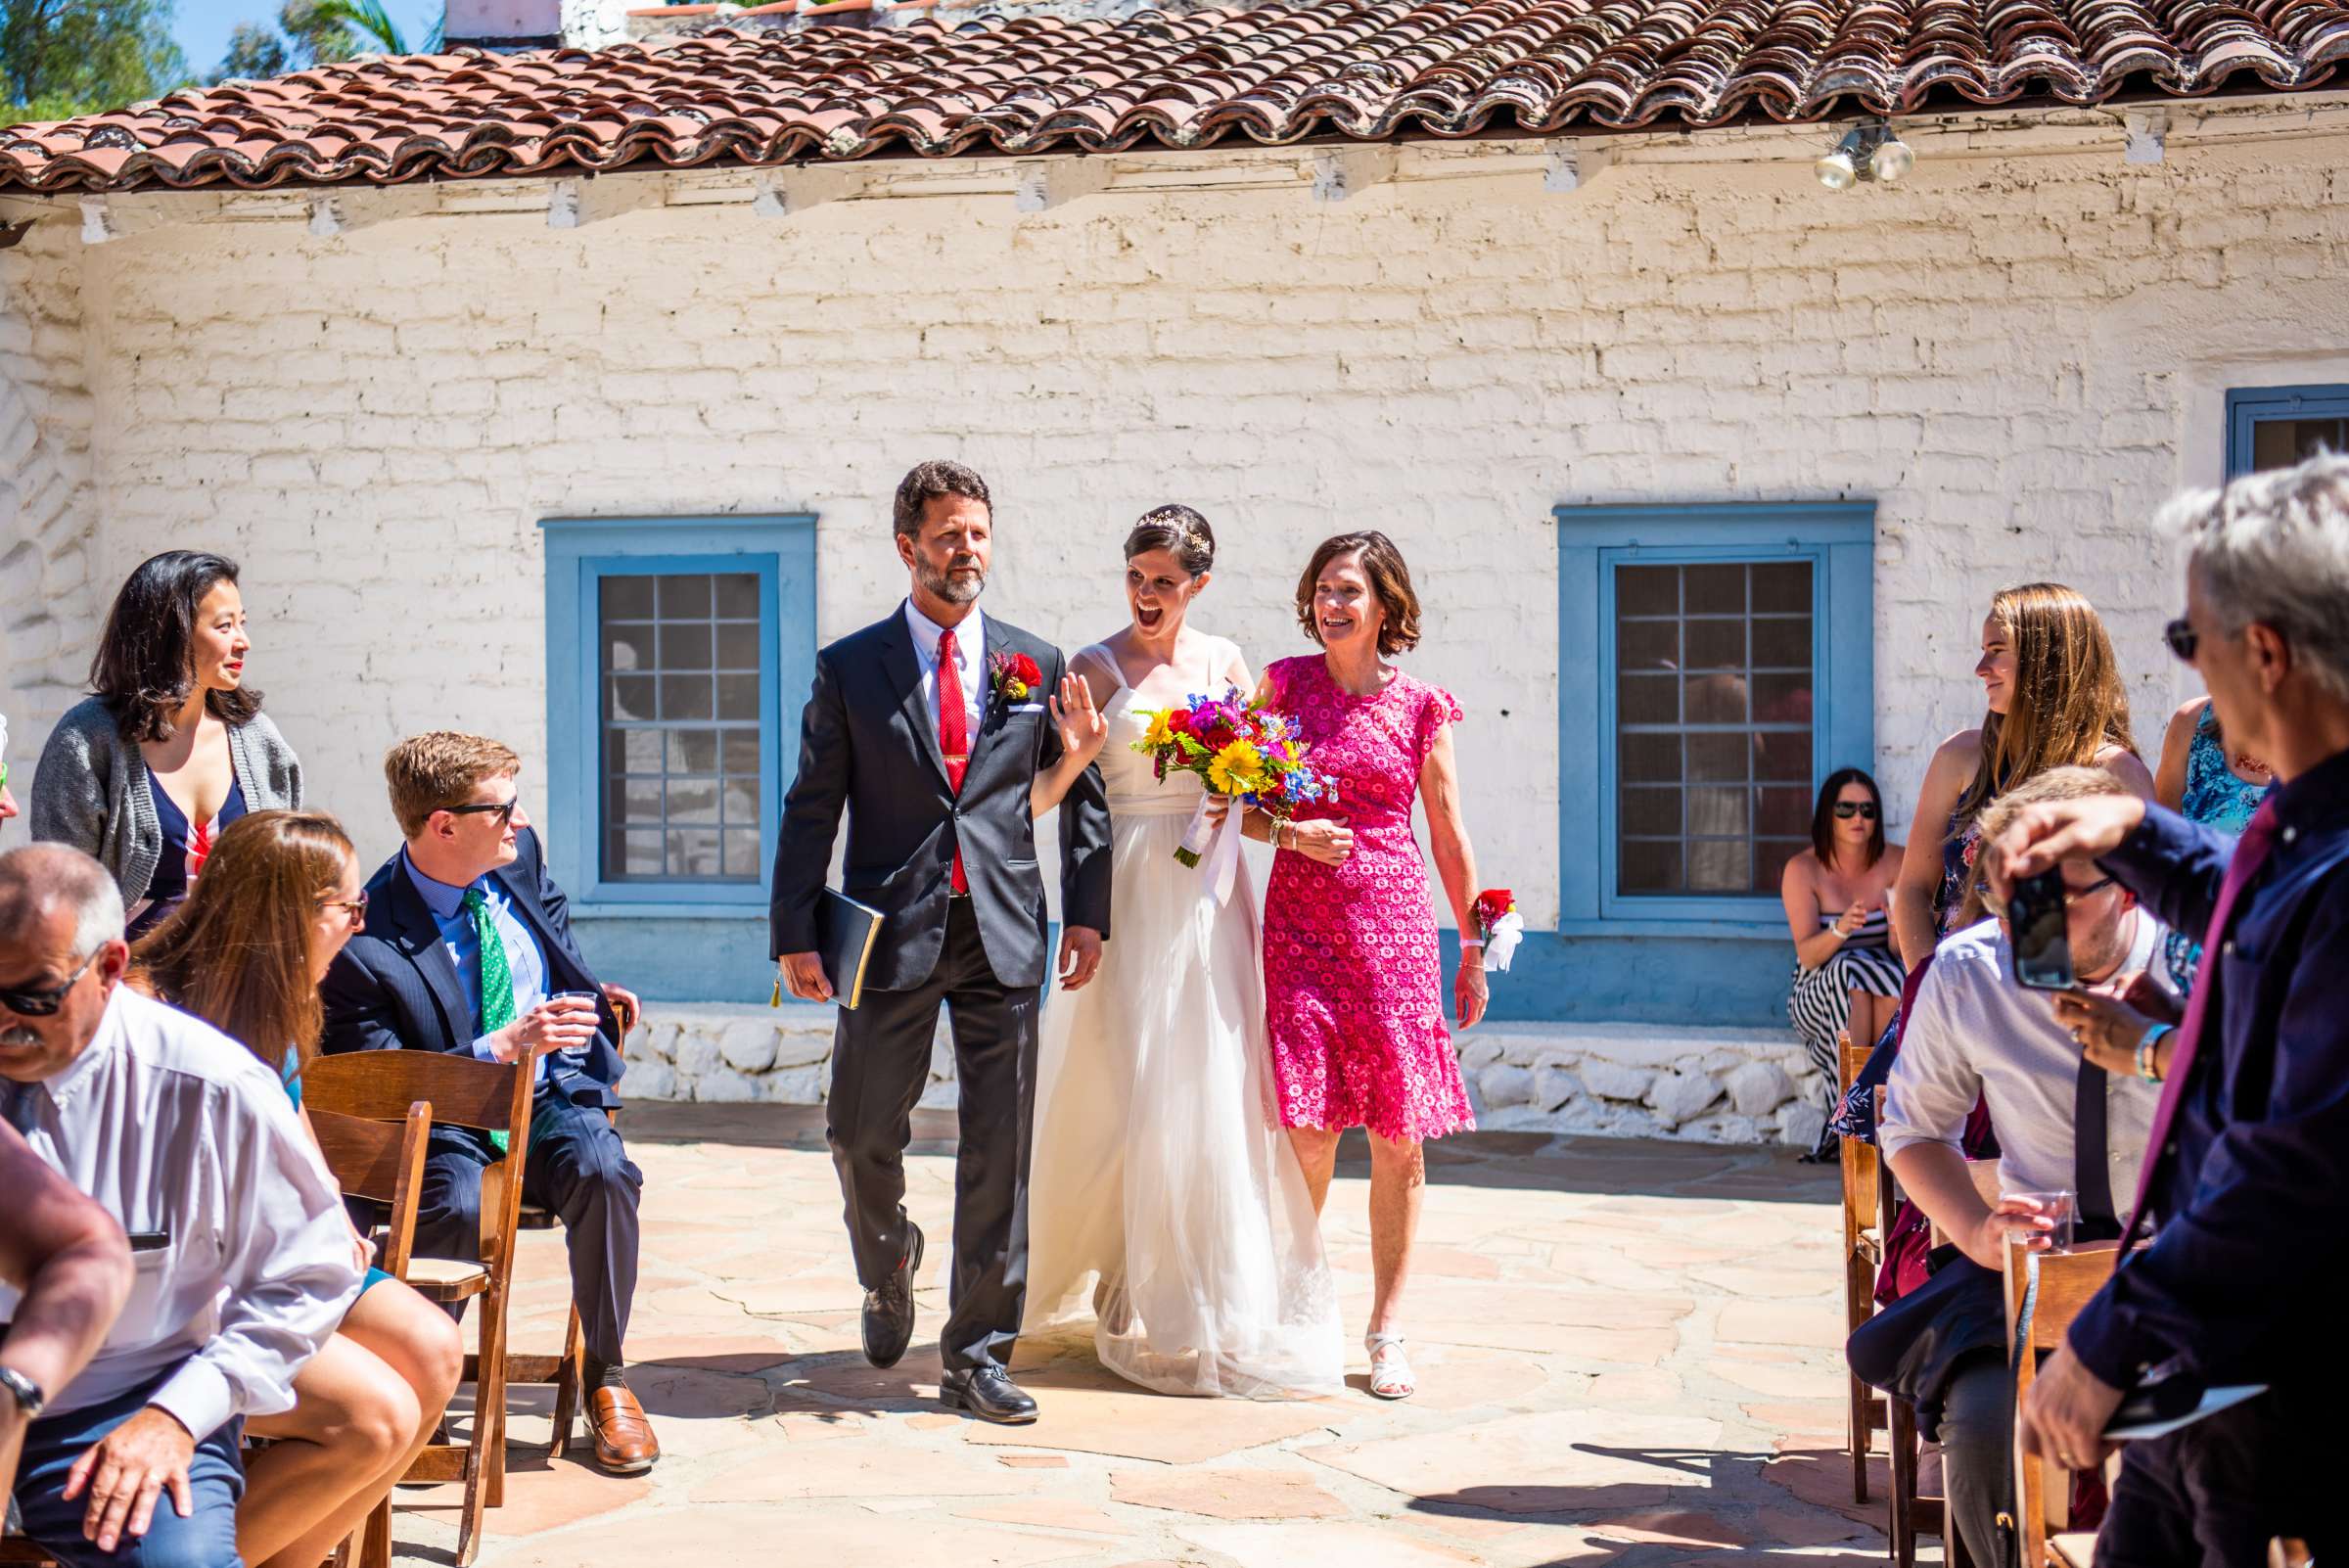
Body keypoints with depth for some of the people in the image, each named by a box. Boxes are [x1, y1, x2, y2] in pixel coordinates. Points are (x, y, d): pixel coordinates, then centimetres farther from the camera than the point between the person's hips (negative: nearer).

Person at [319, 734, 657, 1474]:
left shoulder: (519, 858, 3)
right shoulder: (364, 943, -18)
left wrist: (593, 996, 10)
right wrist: (504, 1045, -27)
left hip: (556, 1093, 4)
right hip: (450, 1122, -4)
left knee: (602, 1169, -29)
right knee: (458, 1207, -36)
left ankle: (605, 1378, -11)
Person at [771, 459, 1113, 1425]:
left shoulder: (1036, 665, 8)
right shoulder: (849, 668, 3)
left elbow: (1082, 794, 13)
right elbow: (811, 810, 2)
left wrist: (1087, 911, 4)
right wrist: (797, 935, -5)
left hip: (1005, 933, 1)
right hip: (891, 932, -1)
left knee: (999, 1148, 2)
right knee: (862, 1133, 4)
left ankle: (976, 1354, 12)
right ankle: (888, 1264, 36)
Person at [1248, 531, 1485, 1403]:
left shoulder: (1421, 707, 4)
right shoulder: (1285, 685, 5)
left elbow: (1449, 836, 10)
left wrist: (1474, 949, 11)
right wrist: (1293, 832, -13)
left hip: (1395, 926, 0)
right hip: (1302, 924, 0)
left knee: (1399, 1134, 1)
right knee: (1308, 1132, -5)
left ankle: (1386, 1328, 12)